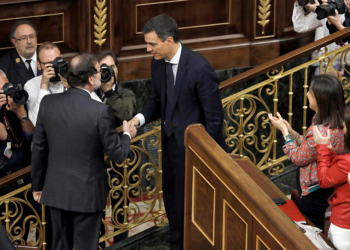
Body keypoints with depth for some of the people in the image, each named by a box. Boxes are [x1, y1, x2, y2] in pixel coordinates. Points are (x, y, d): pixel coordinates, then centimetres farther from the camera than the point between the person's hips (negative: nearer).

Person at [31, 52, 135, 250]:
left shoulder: (48, 103, -6)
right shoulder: (100, 111, -20)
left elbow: (38, 149, 2)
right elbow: (118, 154, -12)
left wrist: (38, 185, 14)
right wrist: (127, 135, 10)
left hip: (56, 190, 4)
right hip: (87, 193, -4)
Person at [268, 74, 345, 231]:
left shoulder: (321, 131, -32)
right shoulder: (335, 124, -1)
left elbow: (298, 158, -17)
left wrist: (284, 131, -8)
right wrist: (290, 131, 1)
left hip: (314, 194, -9)